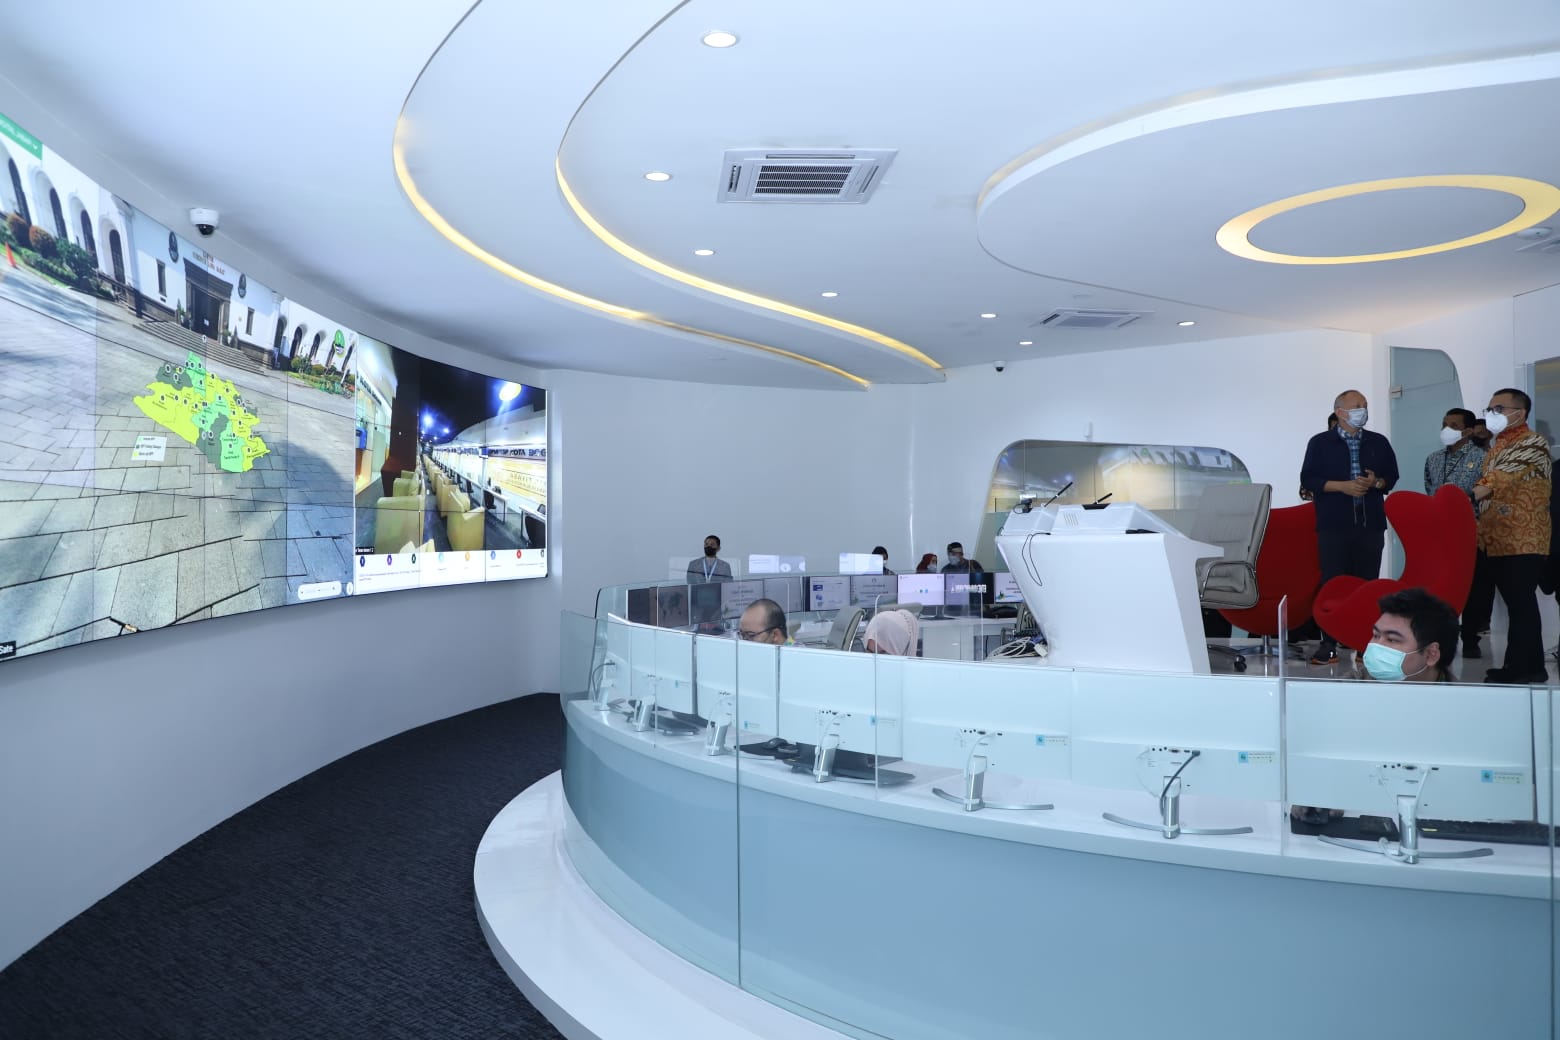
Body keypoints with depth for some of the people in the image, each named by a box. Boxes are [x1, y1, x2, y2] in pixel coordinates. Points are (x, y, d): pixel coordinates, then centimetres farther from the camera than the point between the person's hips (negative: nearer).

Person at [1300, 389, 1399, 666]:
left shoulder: (1379, 442, 12)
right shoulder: (1320, 442, 2)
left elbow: (1392, 475, 14)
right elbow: (1308, 478, -3)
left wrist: (1376, 482, -8)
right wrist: (1342, 486, -14)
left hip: (1371, 524, 3)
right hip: (1334, 524, -3)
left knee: (1368, 583, 5)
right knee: (1332, 583, -3)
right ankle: (1328, 644, 0)